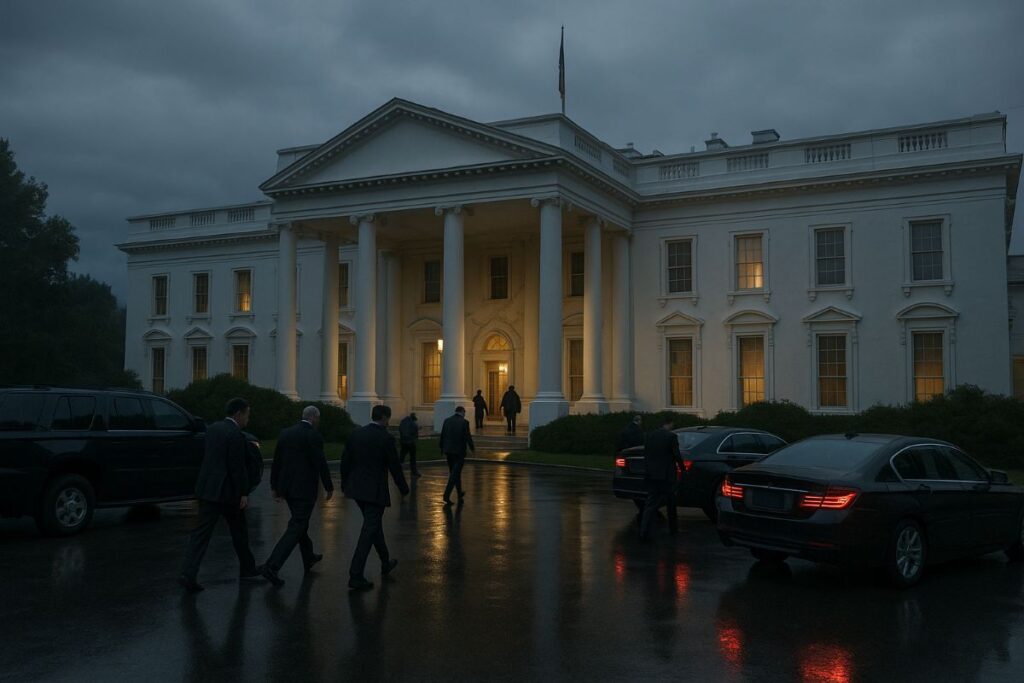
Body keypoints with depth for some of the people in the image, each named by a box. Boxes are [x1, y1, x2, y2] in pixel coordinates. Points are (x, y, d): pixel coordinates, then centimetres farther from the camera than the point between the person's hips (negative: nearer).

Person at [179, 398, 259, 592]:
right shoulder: (236, 435, -14)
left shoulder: (213, 428, 10)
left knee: (201, 533, 2)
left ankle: (187, 574, -10)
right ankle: (247, 568, 27)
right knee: (239, 531, 12)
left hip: (207, 488, 6)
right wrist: (244, 493, -11)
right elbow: (238, 468, -16)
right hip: (226, 490, -6)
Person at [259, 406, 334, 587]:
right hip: (305, 489, -8)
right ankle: (271, 567, -14)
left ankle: (309, 558, 41)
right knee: (296, 528, -5)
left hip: (287, 487, 8)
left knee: (300, 522, 23)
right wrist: (329, 487, -2)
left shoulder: (285, 433, 6)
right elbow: (321, 464, -13)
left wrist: (274, 487, 14)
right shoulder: (314, 436, -14)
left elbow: (277, 461, 9)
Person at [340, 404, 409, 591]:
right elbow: (395, 466, -10)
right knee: (369, 531, -3)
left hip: (356, 488, 7)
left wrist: (345, 484, 19)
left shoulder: (355, 434, 3)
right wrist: (404, 488, 3)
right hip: (375, 490, -7)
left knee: (374, 525, 22)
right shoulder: (386, 438, -13)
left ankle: (386, 563, 37)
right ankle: (356, 576, -6)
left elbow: (345, 461, 7)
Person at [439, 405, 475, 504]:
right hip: (459, 451, -5)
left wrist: (443, 450, 15)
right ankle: (447, 495, -13)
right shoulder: (464, 422, -10)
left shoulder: (447, 421, 4)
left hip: (448, 451, 5)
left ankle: (460, 493, 32)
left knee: (454, 473, 18)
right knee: (455, 474, -3)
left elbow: (442, 436, 7)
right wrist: (472, 448, 5)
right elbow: (468, 437, -11)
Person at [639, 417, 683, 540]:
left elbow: (645, 453, 9)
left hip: (651, 474, 4)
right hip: (666, 475, -4)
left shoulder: (650, 435, 5)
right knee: (671, 502, 14)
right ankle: (672, 529, 26)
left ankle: (644, 531, -9)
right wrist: (681, 465, 7)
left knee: (651, 503, 3)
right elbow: (676, 454, -10)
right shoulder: (671, 436, -10)